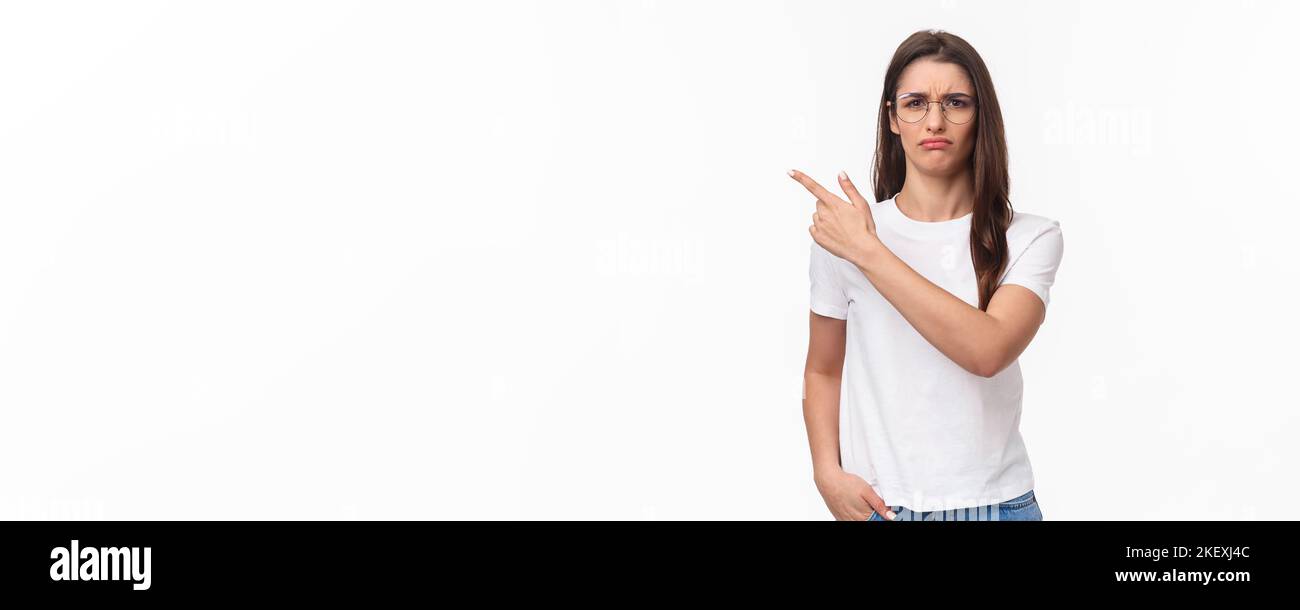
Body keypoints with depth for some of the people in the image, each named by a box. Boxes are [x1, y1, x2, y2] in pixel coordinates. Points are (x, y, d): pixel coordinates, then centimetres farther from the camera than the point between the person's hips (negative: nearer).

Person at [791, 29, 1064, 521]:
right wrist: (829, 473, -8)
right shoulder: (839, 232, -3)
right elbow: (823, 371, 7)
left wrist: (867, 252, -21)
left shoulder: (1030, 238, -7)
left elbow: (989, 350, -23)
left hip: (995, 501, 0)